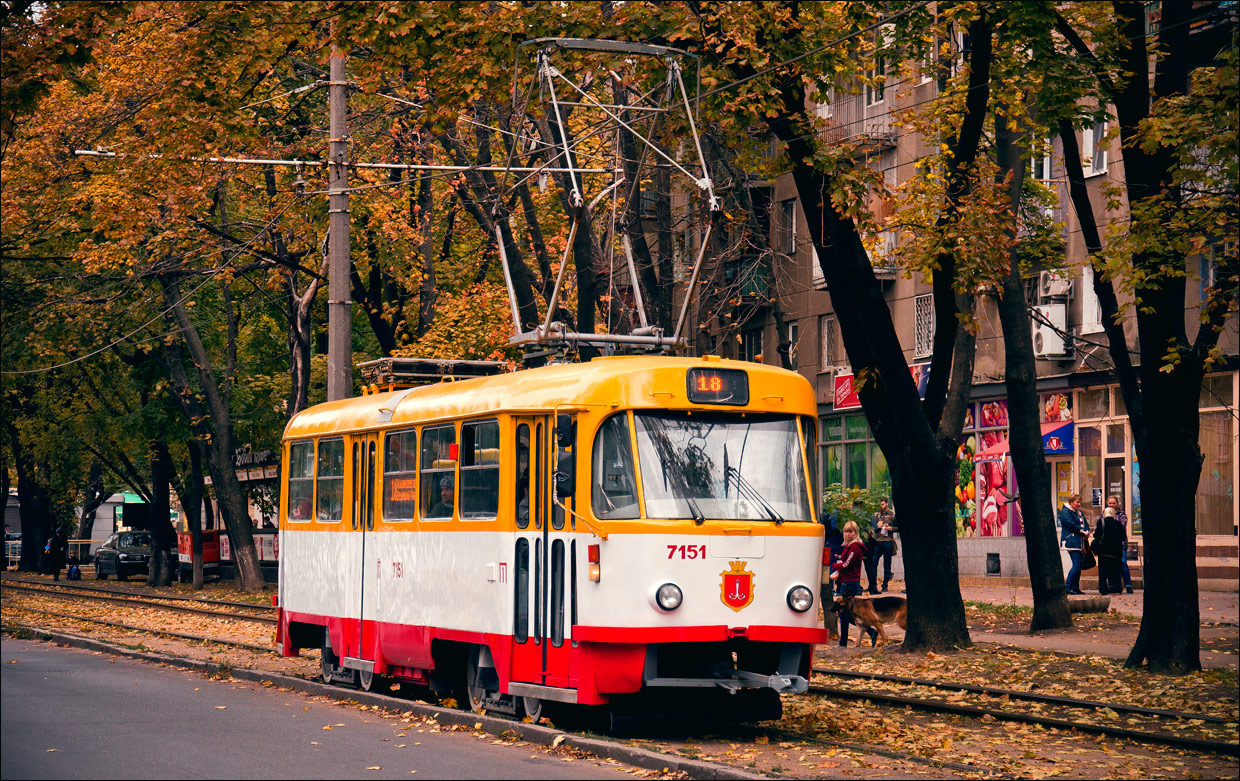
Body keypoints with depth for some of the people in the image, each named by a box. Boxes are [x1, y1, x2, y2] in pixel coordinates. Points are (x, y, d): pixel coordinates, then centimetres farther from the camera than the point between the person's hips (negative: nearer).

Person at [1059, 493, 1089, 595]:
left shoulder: (1079, 512, 21)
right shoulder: (1065, 512, -6)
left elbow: (1085, 524, 17)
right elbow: (1071, 525, -16)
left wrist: (1086, 532, -4)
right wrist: (1083, 532, -12)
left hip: (1080, 542, 9)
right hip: (1072, 542, -9)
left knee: (1078, 565, 7)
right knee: (1076, 565, -14)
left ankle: (1076, 587, 11)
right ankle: (1067, 586, -10)